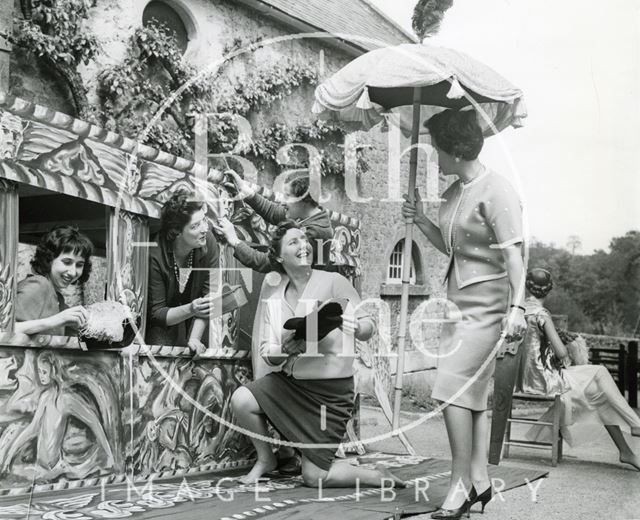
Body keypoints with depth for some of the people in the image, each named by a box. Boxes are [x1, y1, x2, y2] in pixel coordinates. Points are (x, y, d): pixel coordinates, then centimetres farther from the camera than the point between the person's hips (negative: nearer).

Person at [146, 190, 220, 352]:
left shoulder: (208, 241, -17)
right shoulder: (155, 255, -26)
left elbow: (208, 294, -11)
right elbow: (156, 313, -16)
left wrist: (194, 339, -19)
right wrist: (190, 310, -34)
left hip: (189, 326, 3)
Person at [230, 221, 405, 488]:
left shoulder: (334, 282, -11)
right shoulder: (273, 289, -1)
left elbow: (368, 327, -9)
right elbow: (267, 354, -1)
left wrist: (354, 327, -33)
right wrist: (284, 349, -24)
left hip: (330, 389, -4)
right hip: (288, 381, 4)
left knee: (314, 477, -5)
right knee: (241, 399, -21)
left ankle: (379, 477, 20)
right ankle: (265, 459, 6)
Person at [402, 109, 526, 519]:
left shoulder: (496, 192, -14)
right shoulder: (455, 192, 13)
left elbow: (513, 254, -19)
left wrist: (517, 306, -27)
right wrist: (422, 222, 6)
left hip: (486, 305, -9)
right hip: (460, 301, 9)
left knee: (454, 388, -12)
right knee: (473, 392, 12)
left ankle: (462, 483, -2)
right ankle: (479, 480, 21)